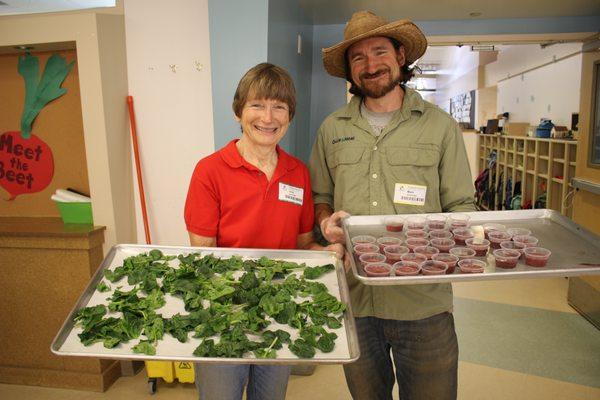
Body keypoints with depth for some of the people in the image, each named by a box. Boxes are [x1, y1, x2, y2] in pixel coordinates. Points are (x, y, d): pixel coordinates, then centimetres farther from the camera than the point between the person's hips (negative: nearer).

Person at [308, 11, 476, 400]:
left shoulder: (440, 125, 0)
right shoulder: (332, 129, 6)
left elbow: (461, 205, 3)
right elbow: (320, 197, 12)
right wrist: (327, 219, -9)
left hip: (423, 302, -1)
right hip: (352, 298, 2)